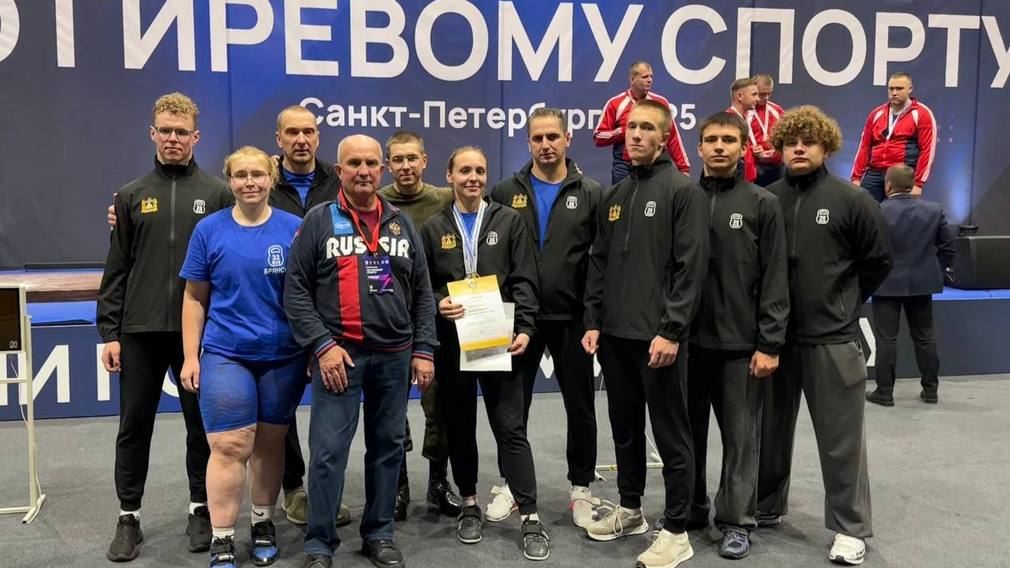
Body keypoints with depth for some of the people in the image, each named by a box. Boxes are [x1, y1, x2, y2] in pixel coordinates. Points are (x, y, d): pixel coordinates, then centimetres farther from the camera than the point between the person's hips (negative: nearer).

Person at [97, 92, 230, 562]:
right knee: (135, 427, 8)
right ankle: (129, 516, 22)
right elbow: (116, 269, 6)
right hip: (140, 331, 2)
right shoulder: (132, 196, 8)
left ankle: (201, 508, 24)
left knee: (202, 425, 8)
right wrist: (109, 332, 1)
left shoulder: (217, 194, 3)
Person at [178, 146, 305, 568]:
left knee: (269, 443, 12)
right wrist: (191, 356, 1)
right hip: (225, 354, -1)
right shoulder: (209, 229, 1)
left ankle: (263, 524, 29)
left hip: (284, 356, 1)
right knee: (229, 447, -4)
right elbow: (195, 299, 5)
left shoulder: (295, 229, 1)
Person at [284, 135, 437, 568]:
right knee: (328, 451, -3)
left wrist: (423, 350, 4)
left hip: (394, 355, 4)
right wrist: (322, 345, -13)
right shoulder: (319, 222, 1)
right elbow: (295, 290, -4)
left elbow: (422, 293, 12)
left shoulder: (402, 225, 12)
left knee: (388, 447, 11)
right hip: (338, 354, -3)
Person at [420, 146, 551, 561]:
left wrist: (524, 328, -10)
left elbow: (524, 281, 0)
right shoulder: (433, 228, 9)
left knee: (510, 428, -1)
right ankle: (469, 504, 26)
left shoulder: (509, 221, 5)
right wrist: (438, 304, -12)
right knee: (459, 427, 10)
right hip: (451, 342, 2)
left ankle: (530, 517, 4)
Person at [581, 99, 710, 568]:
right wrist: (593, 321, 7)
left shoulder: (683, 191, -6)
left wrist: (671, 330, -18)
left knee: (671, 435, 2)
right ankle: (630, 509, 33)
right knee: (625, 428, 17)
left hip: (659, 336, -7)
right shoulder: (615, 196, 14)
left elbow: (691, 268, -13)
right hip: (614, 334, 7)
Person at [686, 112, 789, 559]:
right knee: (689, 431, 12)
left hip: (741, 342, -2)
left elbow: (774, 281, -4)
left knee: (740, 436, 5)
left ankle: (736, 521, 17)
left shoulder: (763, 204, 0)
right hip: (688, 338, 3)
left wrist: (769, 344, -10)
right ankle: (690, 507, 27)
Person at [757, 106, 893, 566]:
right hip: (774, 335, 3)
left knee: (840, 437, 4)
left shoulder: (852, 200, -3)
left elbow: (878, 261, 5)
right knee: (772, 429, 15)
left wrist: (843, 302, 8)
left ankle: (851, 529, 17)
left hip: (832, 338, -3)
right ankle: (766, 507, 31)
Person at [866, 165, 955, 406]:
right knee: (924, 337, 13)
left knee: (886, 339, 2)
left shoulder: (876, 212, -12)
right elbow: (947, 246, 4)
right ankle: (930, 389, 20)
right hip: (922, 282, 4)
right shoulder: (935, 210, 0)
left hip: (887, 284, -3)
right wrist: (936, 272, 13)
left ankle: (884, 391, 6)